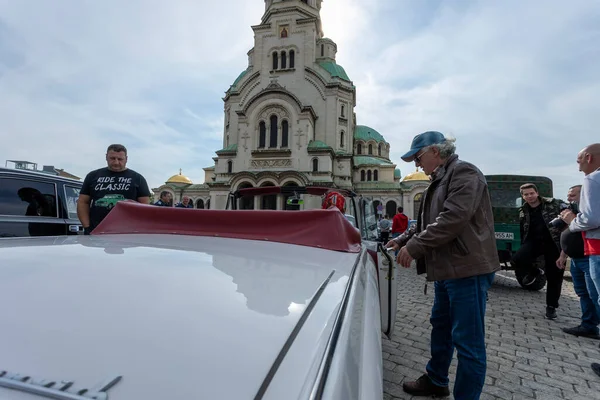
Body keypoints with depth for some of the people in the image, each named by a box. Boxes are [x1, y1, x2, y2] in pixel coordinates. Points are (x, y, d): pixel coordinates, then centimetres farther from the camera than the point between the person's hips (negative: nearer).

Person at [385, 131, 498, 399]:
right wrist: (402, 239, 8)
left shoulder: (464, 173, -12)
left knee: (467, 340, 0)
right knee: (440, 326, 20)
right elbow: (427, 221, 21)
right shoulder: (439, 180, 17)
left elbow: (453, 219, -24)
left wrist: (414, 247, -20)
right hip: (448, 268, 10)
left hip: (467, 268, -10)